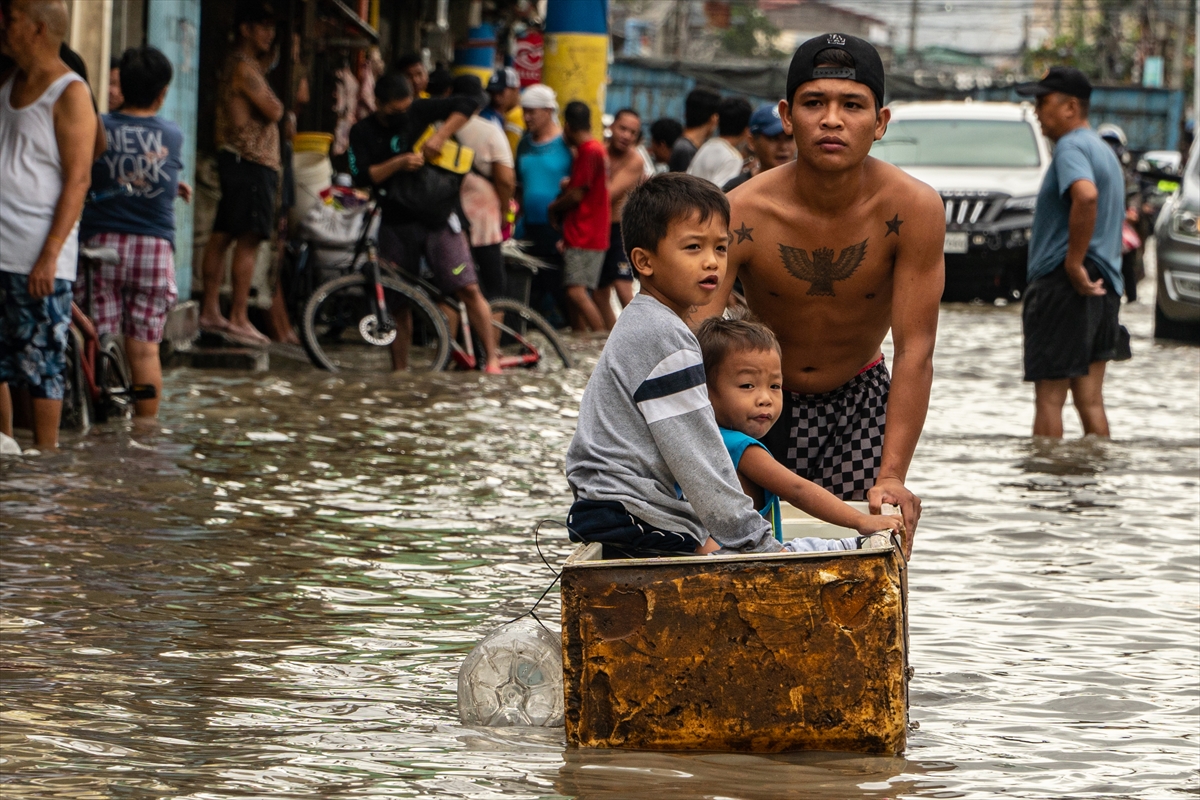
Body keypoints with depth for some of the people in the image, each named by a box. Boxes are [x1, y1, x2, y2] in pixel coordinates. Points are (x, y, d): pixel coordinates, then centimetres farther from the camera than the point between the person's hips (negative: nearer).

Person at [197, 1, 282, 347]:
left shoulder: (245, 64, 20)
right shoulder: (244, 67, -13)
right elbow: (272, 111, -17)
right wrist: (277, 105, 2)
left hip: (236, 159, 11)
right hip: (250, 160, -11)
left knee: (222, 235, 11)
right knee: (249, 239, -12)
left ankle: (210, 310, 15)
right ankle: (239, 318, -14)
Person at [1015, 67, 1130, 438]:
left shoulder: (1071, 147, -12)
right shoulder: (1103, 150, 21)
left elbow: (1086, 196, -32)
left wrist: (1073, 264, -26)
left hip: (1064, 285, -9)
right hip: (1103, 287, 10)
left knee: (1049, 397, -7)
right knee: (1090, 400, 8)